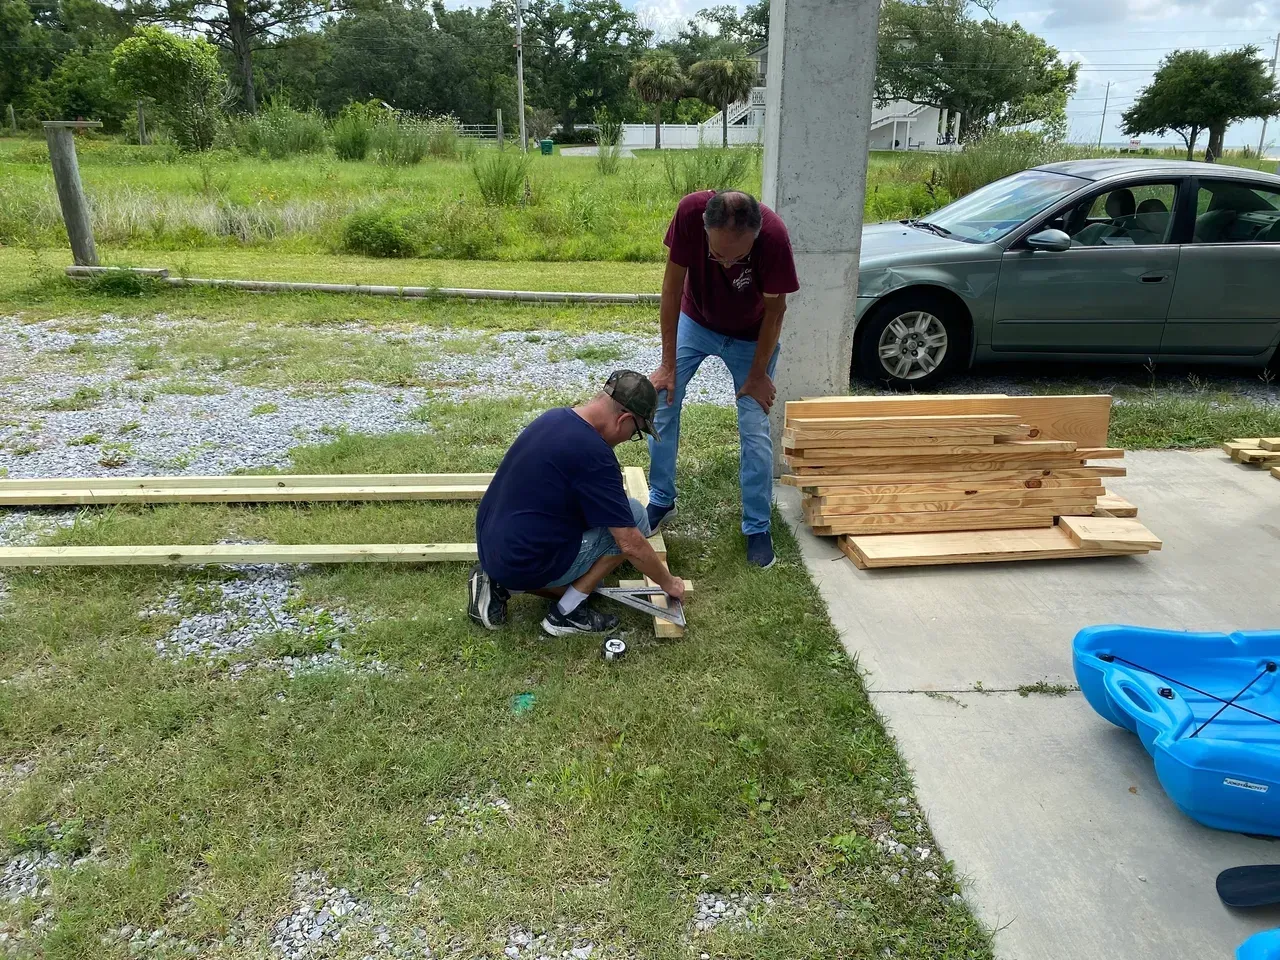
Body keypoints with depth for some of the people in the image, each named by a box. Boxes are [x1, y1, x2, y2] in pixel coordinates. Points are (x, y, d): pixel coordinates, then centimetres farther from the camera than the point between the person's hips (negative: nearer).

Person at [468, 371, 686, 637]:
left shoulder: (553, 418, 5)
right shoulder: (594, 454, -22)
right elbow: (631, 545, -17)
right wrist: (668, 583, 0)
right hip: (525, 562, -9)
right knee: (635, 517, -5)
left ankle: (501, 582, 13)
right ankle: (566, 613, 1)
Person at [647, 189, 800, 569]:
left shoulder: (773, 235, -36)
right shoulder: (690, 211, -33)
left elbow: (774, 309, -19)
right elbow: (673, 286, -20)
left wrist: (758, 375, -12)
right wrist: (668, 363, -16)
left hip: (750, 337, -2)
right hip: (695, 321, 2)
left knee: (754, 430, -5)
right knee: (662, 397, -5)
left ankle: (757, 527, 11)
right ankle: (661, 501, 14)